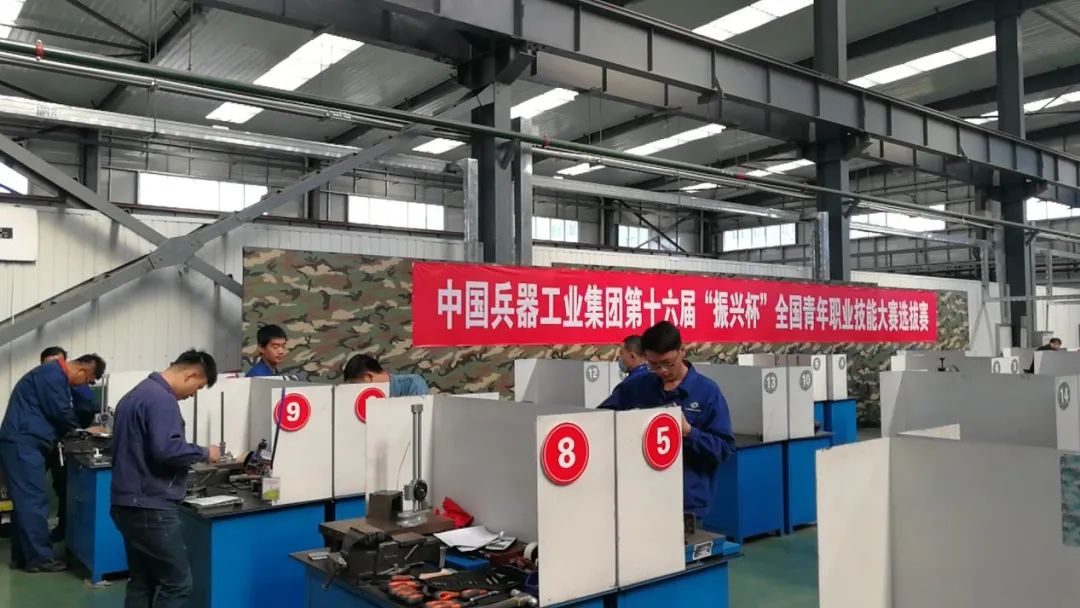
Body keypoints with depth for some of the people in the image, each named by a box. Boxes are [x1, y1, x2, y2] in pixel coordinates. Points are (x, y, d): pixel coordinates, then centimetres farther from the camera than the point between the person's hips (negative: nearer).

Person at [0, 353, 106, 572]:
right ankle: (39, 557, -2)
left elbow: (56, 413, 21)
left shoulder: (55, 374, 18)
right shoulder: (53, 375, -15)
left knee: (26, 500, 13)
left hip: (23, 443, 11)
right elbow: (61, 414, -15)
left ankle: (22, 555, 18)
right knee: (34, 500, -7)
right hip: (23, 444, -11)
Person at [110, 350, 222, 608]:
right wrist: (204, 453, -14)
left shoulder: (137, 392, 17)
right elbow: (166, 449, -29)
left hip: (128, 503, 11)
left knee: (142, 582, 15)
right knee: (177, 584, -5)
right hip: (150, 506, -11)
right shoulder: (162, 399, -17)